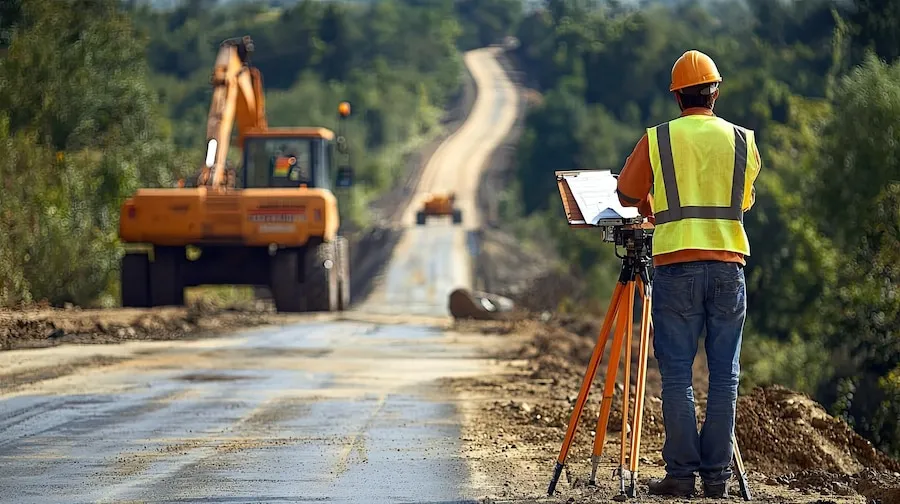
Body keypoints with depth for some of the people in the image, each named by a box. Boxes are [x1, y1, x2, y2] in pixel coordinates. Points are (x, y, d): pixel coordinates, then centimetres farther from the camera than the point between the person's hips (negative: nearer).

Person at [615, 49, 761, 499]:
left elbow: (628, 194, 13)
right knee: (724, 376, 4)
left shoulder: (657, 140, 1)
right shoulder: (743, 140, 7)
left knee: (677, 375, 1)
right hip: (729, 264, 2)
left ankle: (682, 474, -1)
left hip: (676, 265, -2)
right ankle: (717, 476, 4)